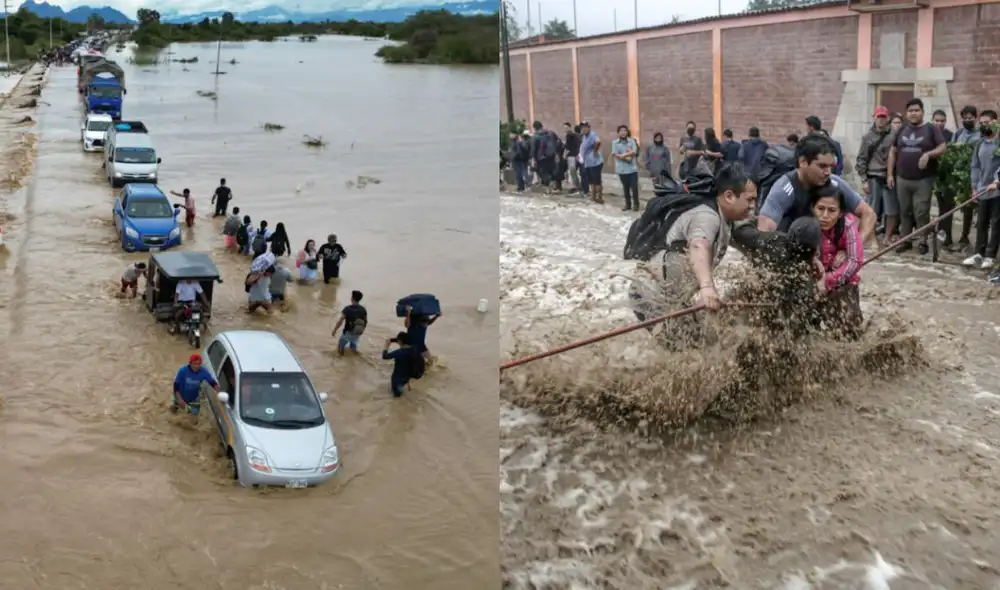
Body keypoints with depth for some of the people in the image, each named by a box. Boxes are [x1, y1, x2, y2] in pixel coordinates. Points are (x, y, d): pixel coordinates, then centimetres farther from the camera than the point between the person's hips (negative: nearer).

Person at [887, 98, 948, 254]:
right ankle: (905, 240, 17)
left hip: (923, 180, -4)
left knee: (921, 212, -4)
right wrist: (890, 174, 6)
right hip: (902, 179, 4)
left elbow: (943, 147, -4)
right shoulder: (902, 130, 11)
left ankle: (923, 242, 5)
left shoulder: (931, 129, 1)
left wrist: (928, 154, -22)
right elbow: (892, 151, 12)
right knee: (905, 212, 10)